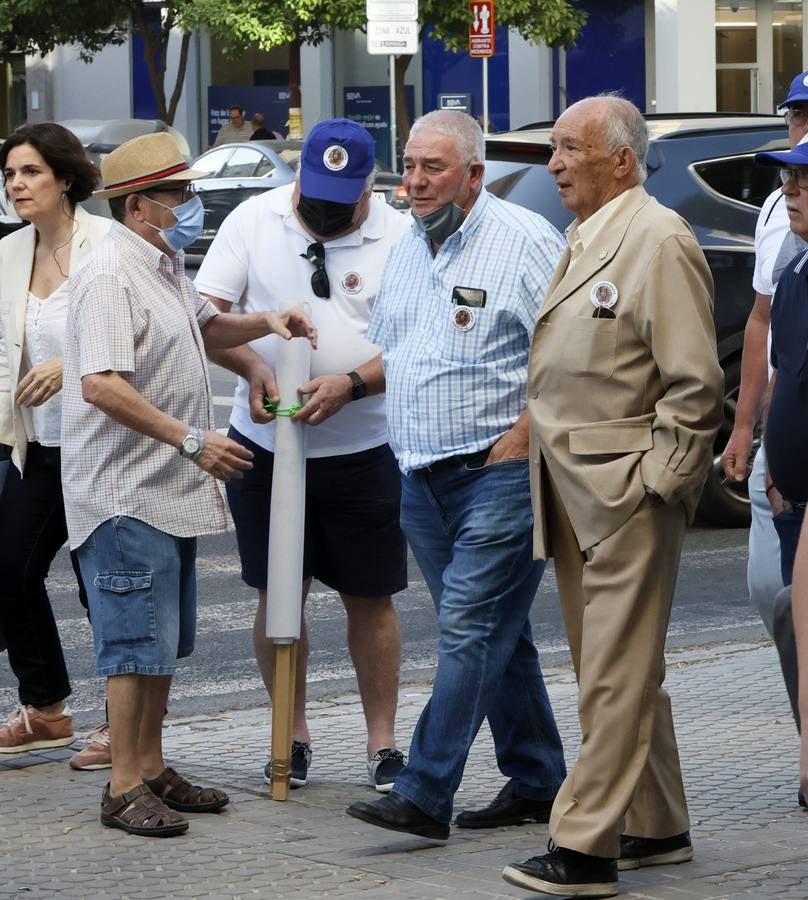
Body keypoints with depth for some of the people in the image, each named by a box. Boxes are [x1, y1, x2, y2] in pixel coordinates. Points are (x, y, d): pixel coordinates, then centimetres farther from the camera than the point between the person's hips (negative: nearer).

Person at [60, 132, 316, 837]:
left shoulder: (165, 267, 16)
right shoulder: (111, 275, -17)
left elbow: (203, 328, 36)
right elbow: (100, 385, -26)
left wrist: (265, 323, 16)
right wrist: (190, 440, -27)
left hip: (173, 490, 10)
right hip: (126, 494, -10)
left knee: (164, 644, 14)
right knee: (137, 645, -8)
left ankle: (151, 768, 22)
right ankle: (125, 787, -3)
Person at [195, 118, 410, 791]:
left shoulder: (397, 238, -5)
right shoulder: (255, 219, 0)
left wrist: (351, 384, -23)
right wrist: (253, 365, -19)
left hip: (363, 449, -1)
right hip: (265, 442, 2)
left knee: (370, 599, 5)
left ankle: (383, 741, 14)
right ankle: (293, 735, 19)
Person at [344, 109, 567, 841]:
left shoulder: (525, 239, -9)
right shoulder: (407, 250, 16)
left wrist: (521, 437, -16)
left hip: (498, 472, -8)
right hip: (420, 476, 8)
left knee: (469, 629, -11)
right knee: (495, 633, 13)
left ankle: (425, 798, -15)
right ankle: (536, 784, 20)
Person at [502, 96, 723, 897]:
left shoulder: (659, 242, -12)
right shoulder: (582, 241, 16)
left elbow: (693, 384, -16)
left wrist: (655, 486, -16)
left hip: (626, 491, -10)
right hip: (572, 491, 10)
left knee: (616, 675, -7)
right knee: (613, 671, 14)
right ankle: (655, 829, 23)